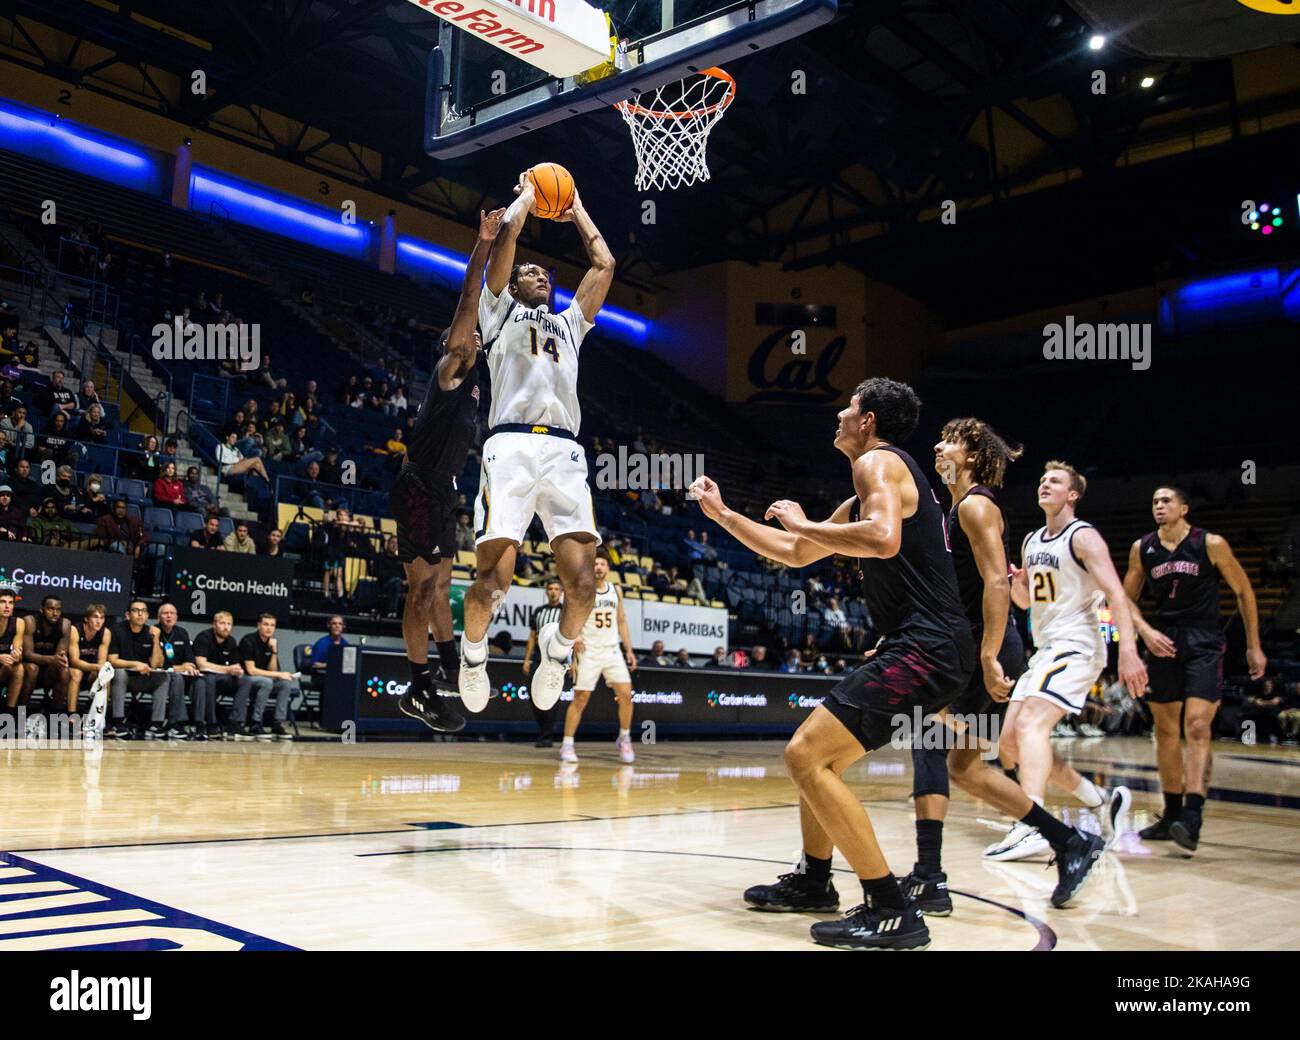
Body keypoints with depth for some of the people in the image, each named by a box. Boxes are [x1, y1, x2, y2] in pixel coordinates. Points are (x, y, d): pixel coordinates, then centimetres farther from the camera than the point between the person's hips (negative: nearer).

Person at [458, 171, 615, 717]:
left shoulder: (570, 321, 34)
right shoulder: (500, 309, 22)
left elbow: (604, 264, 31)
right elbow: (507, 234, 13)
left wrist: (576, 210, 42)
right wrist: (527, 194, 29)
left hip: (565, 451, 4)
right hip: (511, 446, -3)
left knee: (583, 584, -11)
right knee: (493, 581, -15)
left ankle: (559, 645, 21)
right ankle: (473, 649, 17)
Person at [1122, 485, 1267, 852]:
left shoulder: (1211, 544, -6)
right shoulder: (1141, 549, 3)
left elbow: (1243, 591, 3)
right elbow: (1127, 598, 12)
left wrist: (1253, 646, 2)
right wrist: (1146, 631, -7)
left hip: (1203, 645, -4)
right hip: (1163, 643, 4)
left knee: (1196, 728, -16)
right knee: (1165, 731, 9)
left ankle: (1192, 819, -21)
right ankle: (1172, 815, 20)